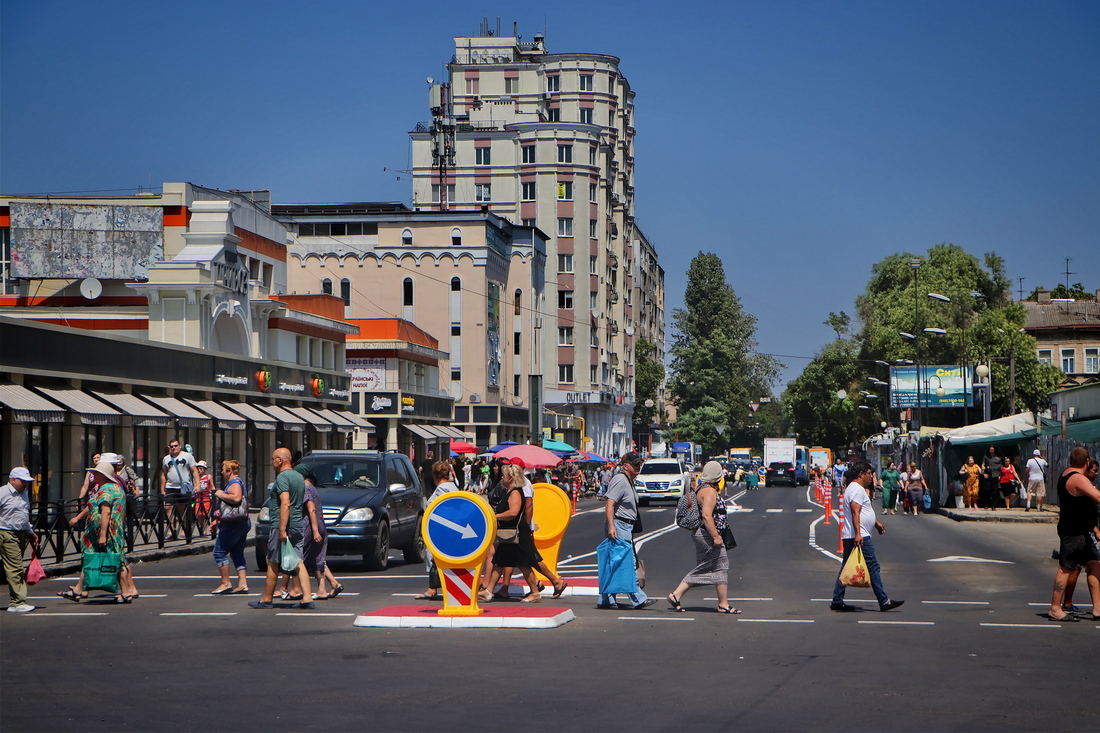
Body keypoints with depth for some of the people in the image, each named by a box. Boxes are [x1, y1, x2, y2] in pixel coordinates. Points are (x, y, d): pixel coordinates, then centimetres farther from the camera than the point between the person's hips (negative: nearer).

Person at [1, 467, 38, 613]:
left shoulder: (23, 494, 19)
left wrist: (30, 533, 28)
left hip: (21, 534, 9)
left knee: (17, 569, 10)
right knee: (15, 568, -12)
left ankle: (14, 602, 14)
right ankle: (17, 602, -12)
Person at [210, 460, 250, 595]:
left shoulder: (234, 483, -13)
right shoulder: (236, 482, 21)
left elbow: (236, 498, -34)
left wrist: (221, 495, -19)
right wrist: (218, 520, 29)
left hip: (233, 525, -11)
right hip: (243, 523, 11)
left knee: (219, 552, -6)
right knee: (237, 554, 9)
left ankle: (225, 583, -6)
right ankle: (242, 584, 4)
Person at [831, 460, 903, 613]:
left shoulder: (855, 488, 22)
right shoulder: (857, 489, -12)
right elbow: (855, 512, -22)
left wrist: (876, 523, 36)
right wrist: (857, 534, -29)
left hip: (850, 537, 11)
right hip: (859, 537, -11)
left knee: (846, 568, 9)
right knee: (873, 567, -7)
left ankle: (837, 601, 9)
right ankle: (884, 602, -4)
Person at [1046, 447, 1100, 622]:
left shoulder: (1066, 475, 13)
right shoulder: (1079, 478, -19)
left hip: (1082, 531, 10)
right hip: (1074, 533, -10)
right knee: (1066, 568, -6)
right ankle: (1055, 609, -2)